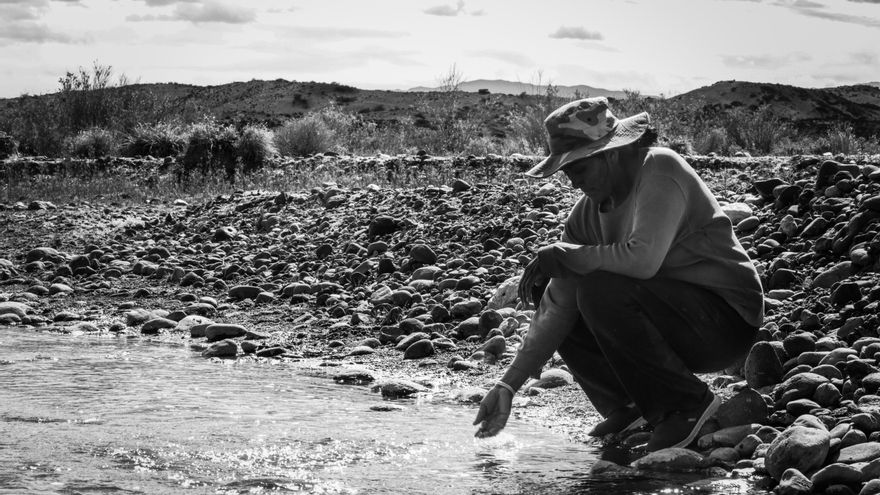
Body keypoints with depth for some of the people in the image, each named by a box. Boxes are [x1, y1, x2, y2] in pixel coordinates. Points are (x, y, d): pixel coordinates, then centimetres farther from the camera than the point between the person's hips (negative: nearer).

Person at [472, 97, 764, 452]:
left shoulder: (660, 170, -18)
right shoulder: (587, 213, 3)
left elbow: (642, 258, -34)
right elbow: (557, 309, -1)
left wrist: (565, 256, -19)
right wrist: (509, 386, -8)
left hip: (728, 322, -8)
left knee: (601, 292, -27)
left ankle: (688, 404, -11)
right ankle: (632, 406, 11)